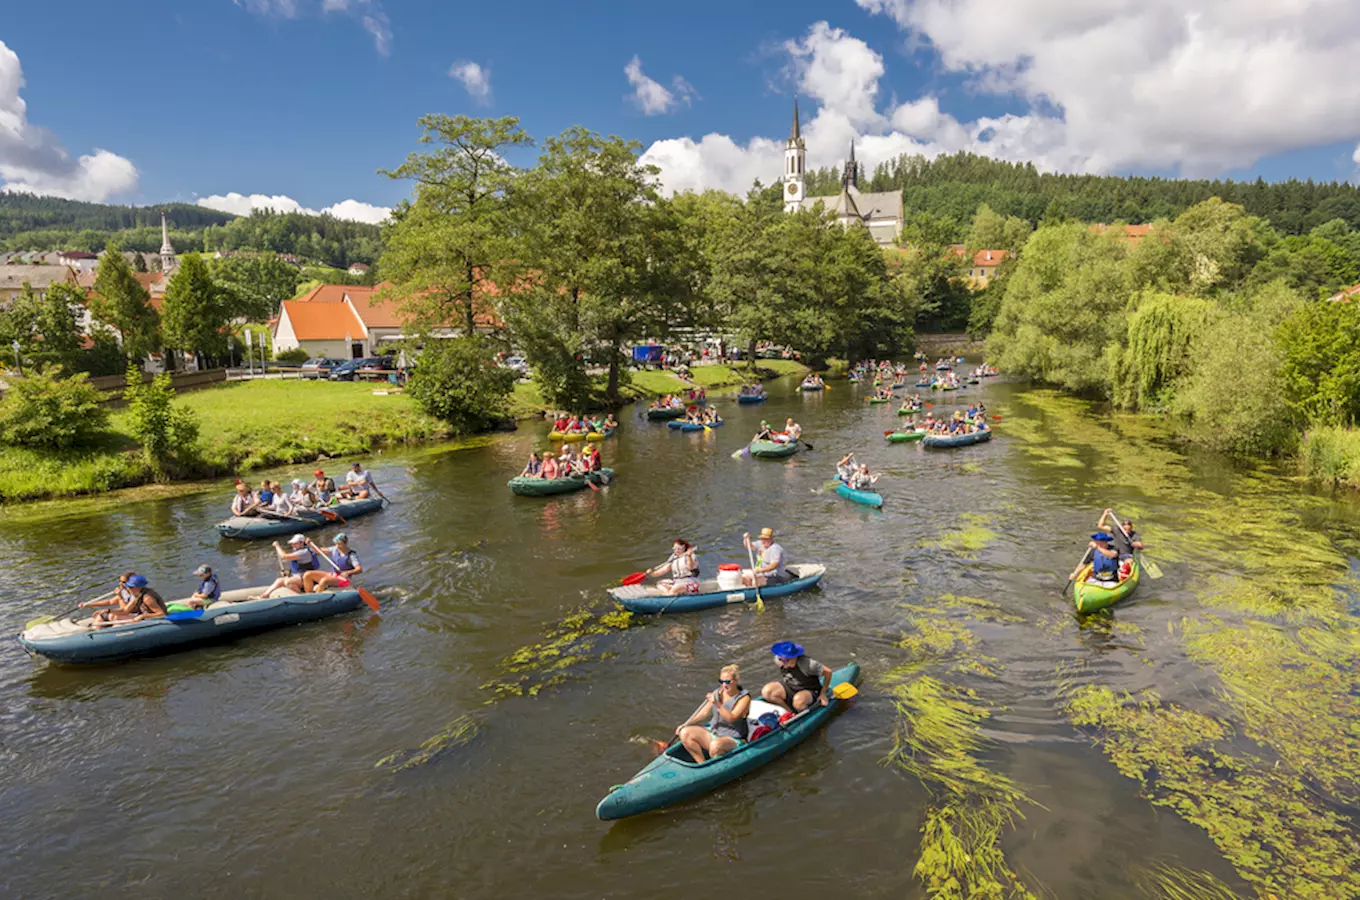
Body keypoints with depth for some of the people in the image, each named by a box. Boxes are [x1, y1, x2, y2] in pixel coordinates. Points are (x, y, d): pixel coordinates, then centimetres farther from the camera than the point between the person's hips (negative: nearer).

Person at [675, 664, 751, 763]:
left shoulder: (744, 698, -11)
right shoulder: (717, 693, 7)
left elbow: (731, 718, -24)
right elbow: (704, 713, 12)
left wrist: (717, 704, -36)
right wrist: (685, 724, 1)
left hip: (733, 740, -7)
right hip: (712, 734, 7)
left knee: (715, 745, -39)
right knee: (685, 733, -13)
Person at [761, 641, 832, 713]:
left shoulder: (807, 664, -31)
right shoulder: (779, 659, -16)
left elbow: (828, 672, -18)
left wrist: (823, 694, -8)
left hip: (809, 691, -5)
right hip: (788, 687, 5)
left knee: (798, 700, -40)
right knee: (766, 692, -20)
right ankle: (790, 712, -7)